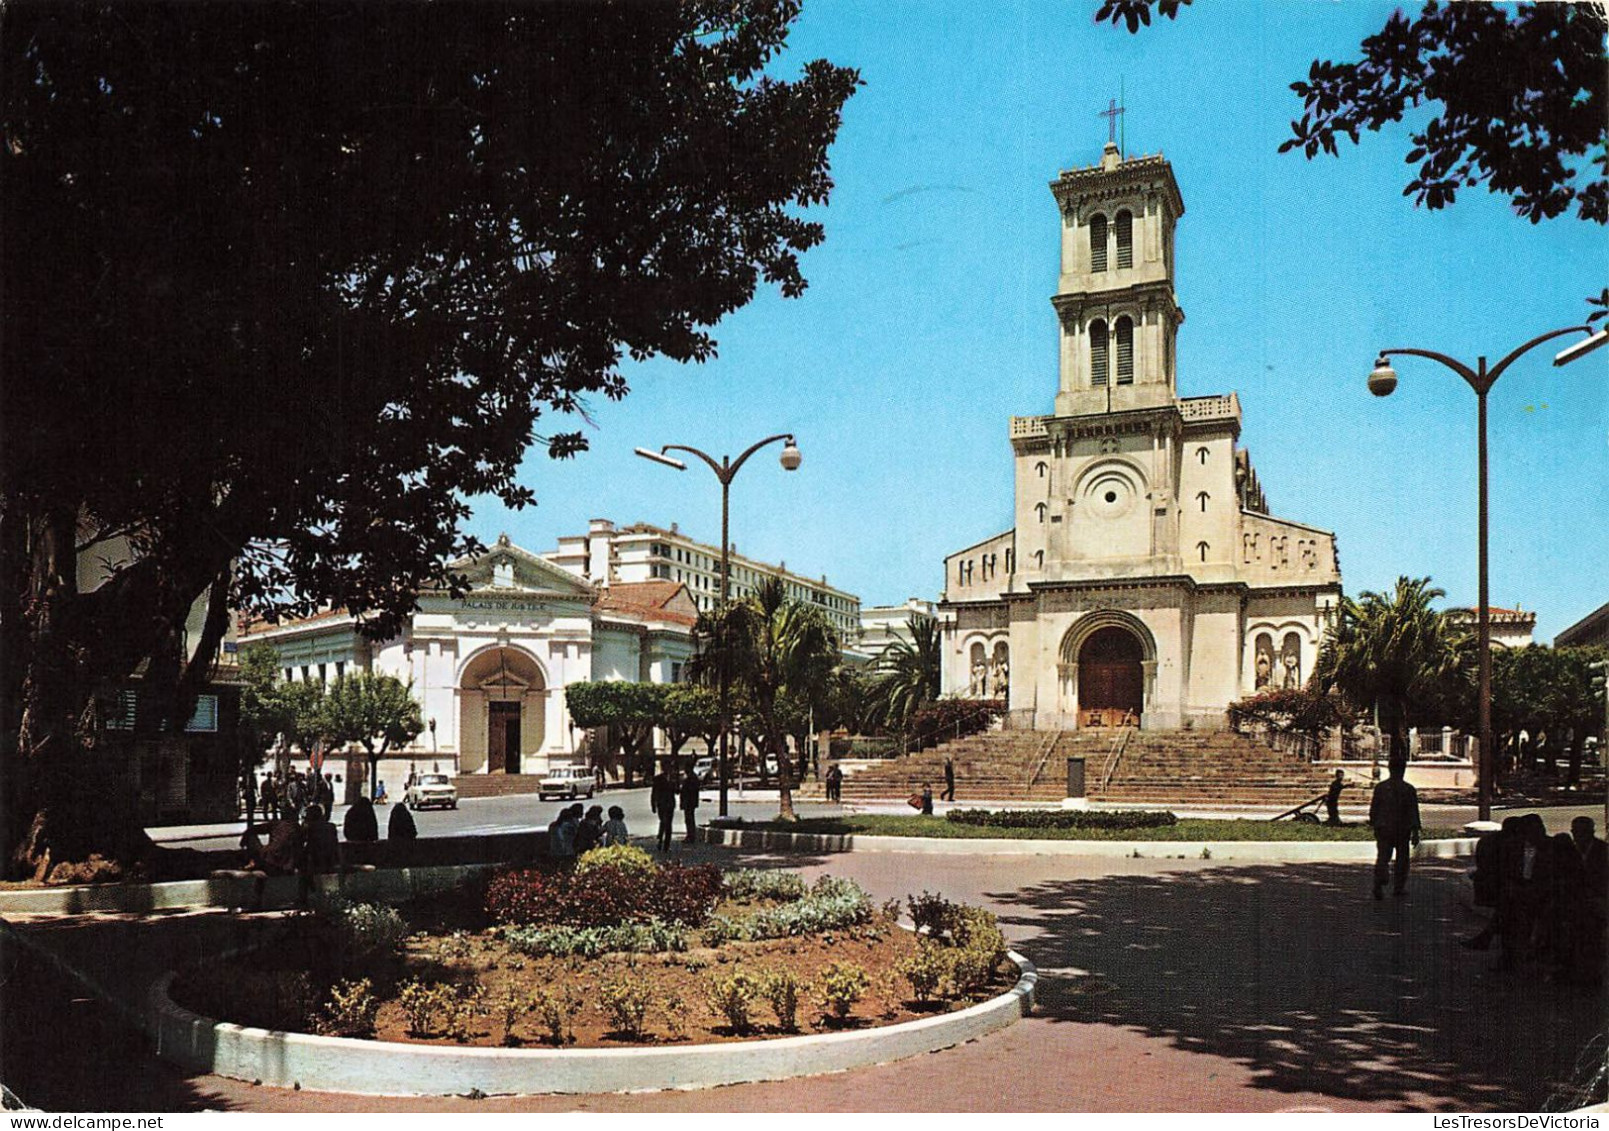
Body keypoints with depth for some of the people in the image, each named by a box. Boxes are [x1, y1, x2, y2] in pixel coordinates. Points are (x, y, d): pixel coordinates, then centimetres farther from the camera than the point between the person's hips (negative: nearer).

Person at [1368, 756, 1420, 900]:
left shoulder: (1380, 787, -1)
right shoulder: (1409, 789, -8)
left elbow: (1373, 809, 4)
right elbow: (1414, 813, -8)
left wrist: (1374, 826, 16)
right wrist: (1415, 833, -5)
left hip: (1383, 829, 1)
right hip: (1402, 830, -1)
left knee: (1382, 857, 1)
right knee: (1401, 859, 12)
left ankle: (1378, 884, -18)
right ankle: (1398, 888, 19)